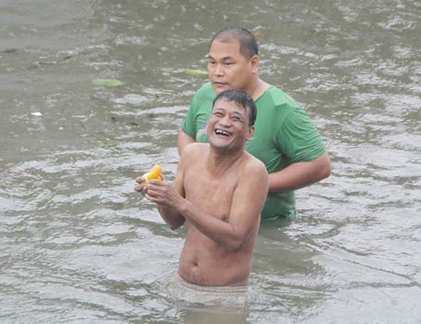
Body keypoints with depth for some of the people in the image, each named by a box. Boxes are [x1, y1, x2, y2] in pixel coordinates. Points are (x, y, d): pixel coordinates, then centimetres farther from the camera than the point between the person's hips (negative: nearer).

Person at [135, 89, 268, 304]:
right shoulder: (192, 153, 0)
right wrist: (160, 198, -13)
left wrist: (181, 204, -29)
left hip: (225, 294, -5)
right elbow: (175, 222, 9)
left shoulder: (253, 171, -17)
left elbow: (234, 238, -24)